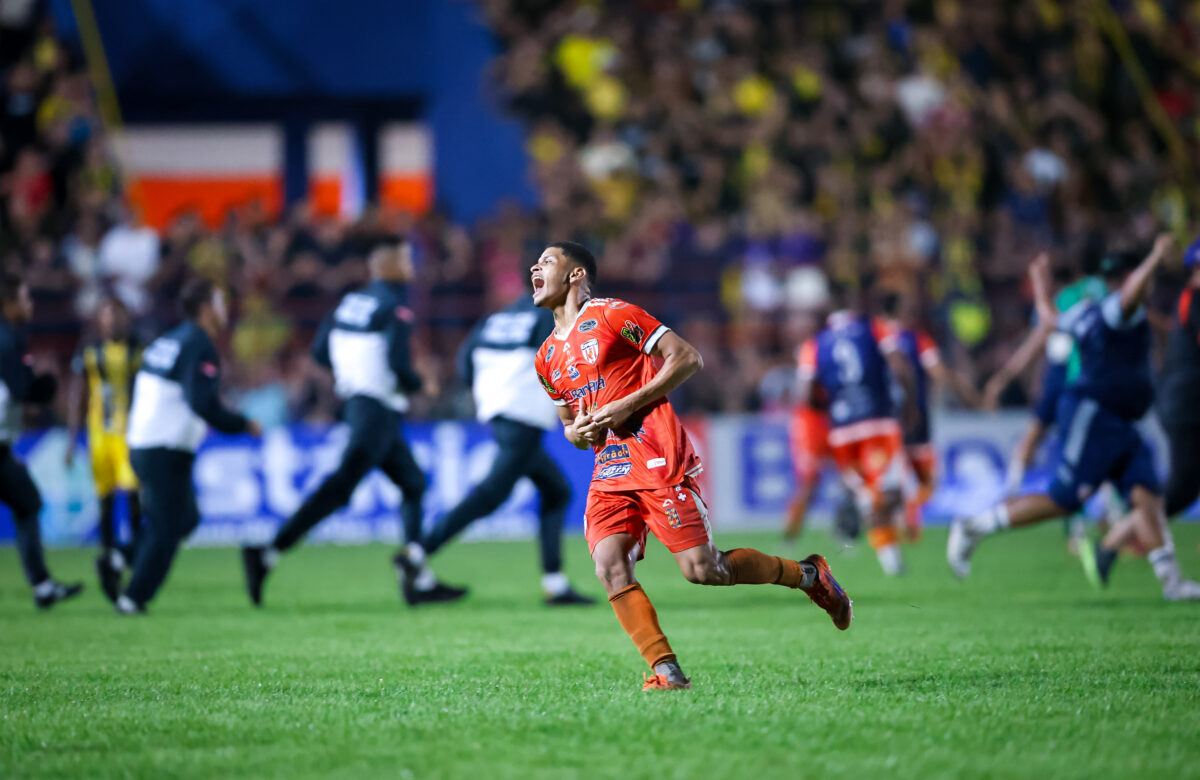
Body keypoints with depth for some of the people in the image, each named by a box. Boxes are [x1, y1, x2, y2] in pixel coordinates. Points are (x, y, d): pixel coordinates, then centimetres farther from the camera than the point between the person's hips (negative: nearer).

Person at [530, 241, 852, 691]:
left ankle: (807, 574, 10)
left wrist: (626, 406, -13)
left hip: (657, 462, -7)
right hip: (609, 472, 7)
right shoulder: (547, 358, 19)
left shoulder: (612, 316, -3)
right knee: (610, 567, -16)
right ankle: (667, 671, -14)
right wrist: (576, 432, 5)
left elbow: (687, 358, -8)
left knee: (701, 568, -11)